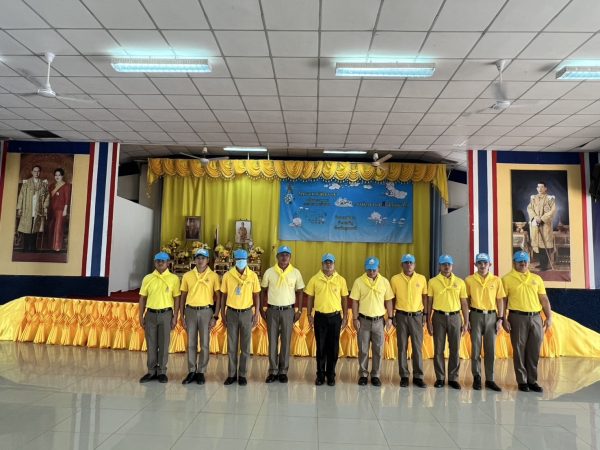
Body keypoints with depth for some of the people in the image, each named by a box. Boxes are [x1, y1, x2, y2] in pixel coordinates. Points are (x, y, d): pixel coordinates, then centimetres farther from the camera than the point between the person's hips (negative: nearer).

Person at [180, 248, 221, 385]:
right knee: (191, 343, 8)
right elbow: (183, 296, 8)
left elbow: (218, 296, -1)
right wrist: (182, 316, 3)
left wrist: (215, 316, -6)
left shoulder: (213, 276, -2)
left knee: (205, 344, 4)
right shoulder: (187, 276, 3)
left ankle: (201, 372, 16)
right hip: (190, 311, 2)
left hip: (206, 311, -2)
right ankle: (191, 371, 20)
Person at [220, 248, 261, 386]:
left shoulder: (253, 276, -3)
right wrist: (222, 314, 2)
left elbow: (256, 296, 2)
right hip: (232, 313, 0)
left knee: (245, 346, 6)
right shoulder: (227, 275, -3)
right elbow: (224, 296, 4)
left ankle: (242, 375, 18)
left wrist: (257, 314, -3)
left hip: (246, 313, 0)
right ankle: (232, 374, 20)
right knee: (231, 345, 8)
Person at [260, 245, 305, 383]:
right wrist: (261, 309, 2)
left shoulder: (296, 273, 0)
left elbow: (299, 293, 5)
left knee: (286, 342, 6)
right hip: (272, 310, 0)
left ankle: (283, 371, 17)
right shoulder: (269, 272, 0)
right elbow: (263, 291, 6)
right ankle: (273, 371, 17)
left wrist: (299, 311, 1)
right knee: (272, 341, 6)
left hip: (288, 310, 0)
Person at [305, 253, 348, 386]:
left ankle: (331, 375, 20)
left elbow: (344, 299, 6)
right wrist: (309, 315, -1)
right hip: (320, 317, 0)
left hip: (335, 317, 1)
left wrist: (345, 317, 3)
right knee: (321, 347, 7)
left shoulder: (341, 280, 1)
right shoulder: (314, 279, 0)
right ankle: (320, 375, 19)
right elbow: (310, 298, 3)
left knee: (333, 348, 7)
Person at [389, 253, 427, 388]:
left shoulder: (422, 279, 3)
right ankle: (404, 376, 15)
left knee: (418, 347, 5)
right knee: (402, 347, 5)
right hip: (401, 316, -1)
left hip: (417, 316, 1)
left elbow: (425, 297, 8)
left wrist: (425, 315, 4)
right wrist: (391, 316, -2)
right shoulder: (395, 279, -1)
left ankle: (418, 376, 16)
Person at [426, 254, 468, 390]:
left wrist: (466, 323, 3)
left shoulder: (459, 282, 5)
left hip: (455, 317, 1)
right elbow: (429, 302, 3)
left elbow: (464, 304, 7)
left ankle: (453, 378, 18)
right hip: (439, 317, -1)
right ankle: (440, 378, 16)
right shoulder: (433, 282, 1)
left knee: (455, 349, 6)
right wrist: (428, 321, -2)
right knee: (438, 349, 4)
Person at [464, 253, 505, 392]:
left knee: (491, 349, 6)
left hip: (491, 316, 1)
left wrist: (500, 319, 1)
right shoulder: (469, 280, -1)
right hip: (476, 316, -1)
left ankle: (490, 379, 16)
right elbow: (466, 300, 2)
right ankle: (477, 377, 17)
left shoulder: (496, 280, 3)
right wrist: (466, 319, -2)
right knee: (476, 348, 4)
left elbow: (500, 300, 6)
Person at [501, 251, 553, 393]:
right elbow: (503, 300, -3)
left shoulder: (536, 278, 12)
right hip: (518, 318, -4)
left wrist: (549, 317, 4)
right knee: (519, 350, 3)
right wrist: (503, 319, -9)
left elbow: (544, 299, 12)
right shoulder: (507, 279, -1)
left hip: (536, 317, 4)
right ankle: (522, 381, 13)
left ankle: (532, 381, 19)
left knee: (534, 351, 7)